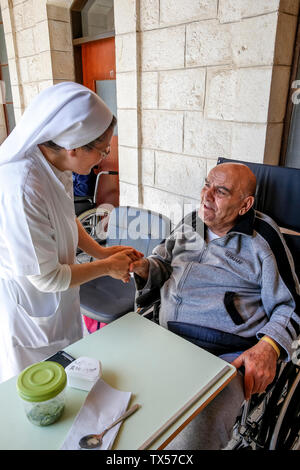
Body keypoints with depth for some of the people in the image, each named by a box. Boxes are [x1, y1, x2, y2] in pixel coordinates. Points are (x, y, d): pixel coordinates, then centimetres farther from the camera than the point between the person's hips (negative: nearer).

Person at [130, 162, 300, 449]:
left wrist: (269, 347, -13)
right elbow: (163, 264, 23)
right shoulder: (190, 224, 13)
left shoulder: (261, 238, -1)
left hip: (228, 357, -4)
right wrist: (144, 267, 0)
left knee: (195, 438, -27)